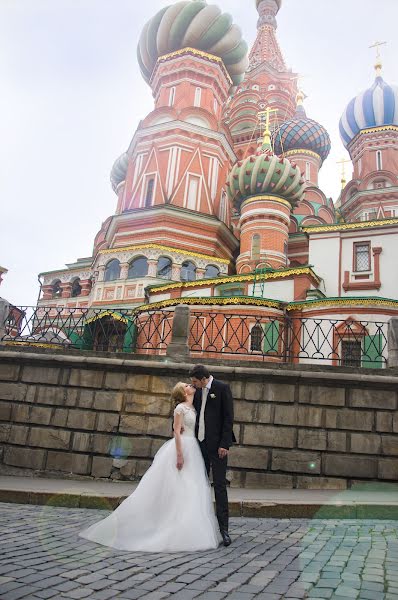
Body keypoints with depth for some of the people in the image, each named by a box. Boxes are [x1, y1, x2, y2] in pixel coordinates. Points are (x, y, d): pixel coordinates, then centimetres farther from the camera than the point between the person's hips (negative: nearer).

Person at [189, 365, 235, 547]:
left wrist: (224, 444, -16)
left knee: (219, 485, -3)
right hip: (200, 443, 6)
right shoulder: (197, 390, 8)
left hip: (217, 444, -6)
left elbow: (229, 417, -12)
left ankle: (223, 527, 4)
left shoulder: (222, 388, -10)